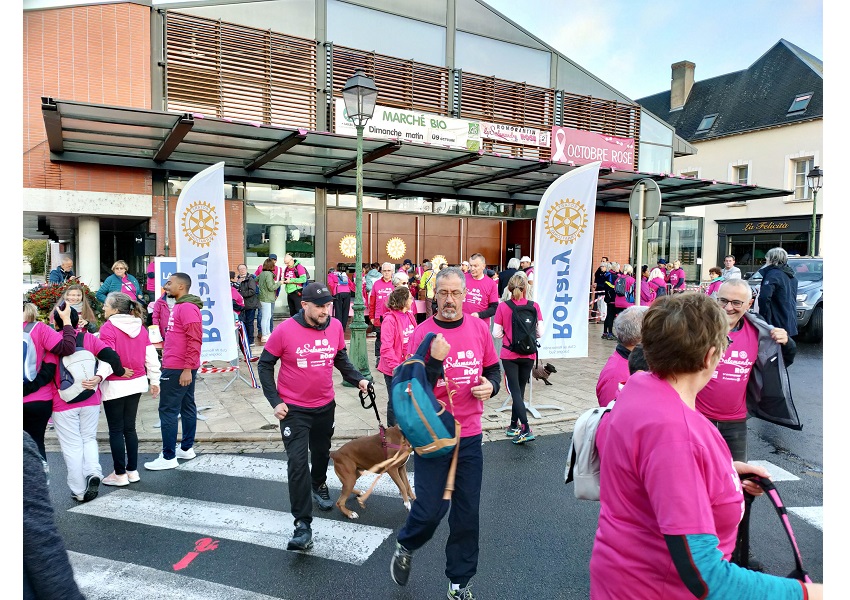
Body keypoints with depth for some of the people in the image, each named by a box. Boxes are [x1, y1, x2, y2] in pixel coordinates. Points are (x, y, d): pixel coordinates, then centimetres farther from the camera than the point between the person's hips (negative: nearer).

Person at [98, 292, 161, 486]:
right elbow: (151, 355, 6)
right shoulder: (140, 327, 5)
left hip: (115, 386, -6)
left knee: (116, 430, 5)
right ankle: (133, 471, 21)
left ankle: (120, 474, 13)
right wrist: (155, 380, 12)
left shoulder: (108, 328, -12)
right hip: (136, 383, 6)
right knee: (130, 428, 15)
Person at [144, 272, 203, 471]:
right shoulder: (180, 306, 16)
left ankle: (168, 457, 1)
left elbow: (194, 340, -22)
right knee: (187, 406, 14)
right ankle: (186, 448, 24)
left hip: (177, 369, -10)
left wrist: (187, 369, -24)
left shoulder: (187, 308, -17)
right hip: (182, 367, 10)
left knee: (168, 410, -5)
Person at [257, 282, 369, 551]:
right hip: (293, 409, -4)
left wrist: (358, 379, -4)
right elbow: (265, 365, -6)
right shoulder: (285, 331, -18)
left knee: (321, 451, 24)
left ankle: (319, 484, 55)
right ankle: (303, 525, 1)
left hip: (325, 405, 4)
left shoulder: (335, 326, -7)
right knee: (298, 463, -8)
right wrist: (275, 401, -11)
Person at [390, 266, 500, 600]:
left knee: (467, 512, 11)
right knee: (431, 508, 1)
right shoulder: (422, 334, -9)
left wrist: (491, 385, -8)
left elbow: (493, 370, 13)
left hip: (469, 436, 3)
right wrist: (435, 359, -26)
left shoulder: (479, 329, 1)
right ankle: (405, 548, 35)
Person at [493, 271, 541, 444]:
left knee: (515, 391, 1)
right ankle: (514, 426, 27)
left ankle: (526, 429, -10)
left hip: (509, 355, -2)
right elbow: (540, 332, -4)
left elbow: (496, 333, -8)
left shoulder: (502, 307, -10)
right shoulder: (534, 306, -6)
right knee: (520, 390, 16)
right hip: (528, 355, 2)